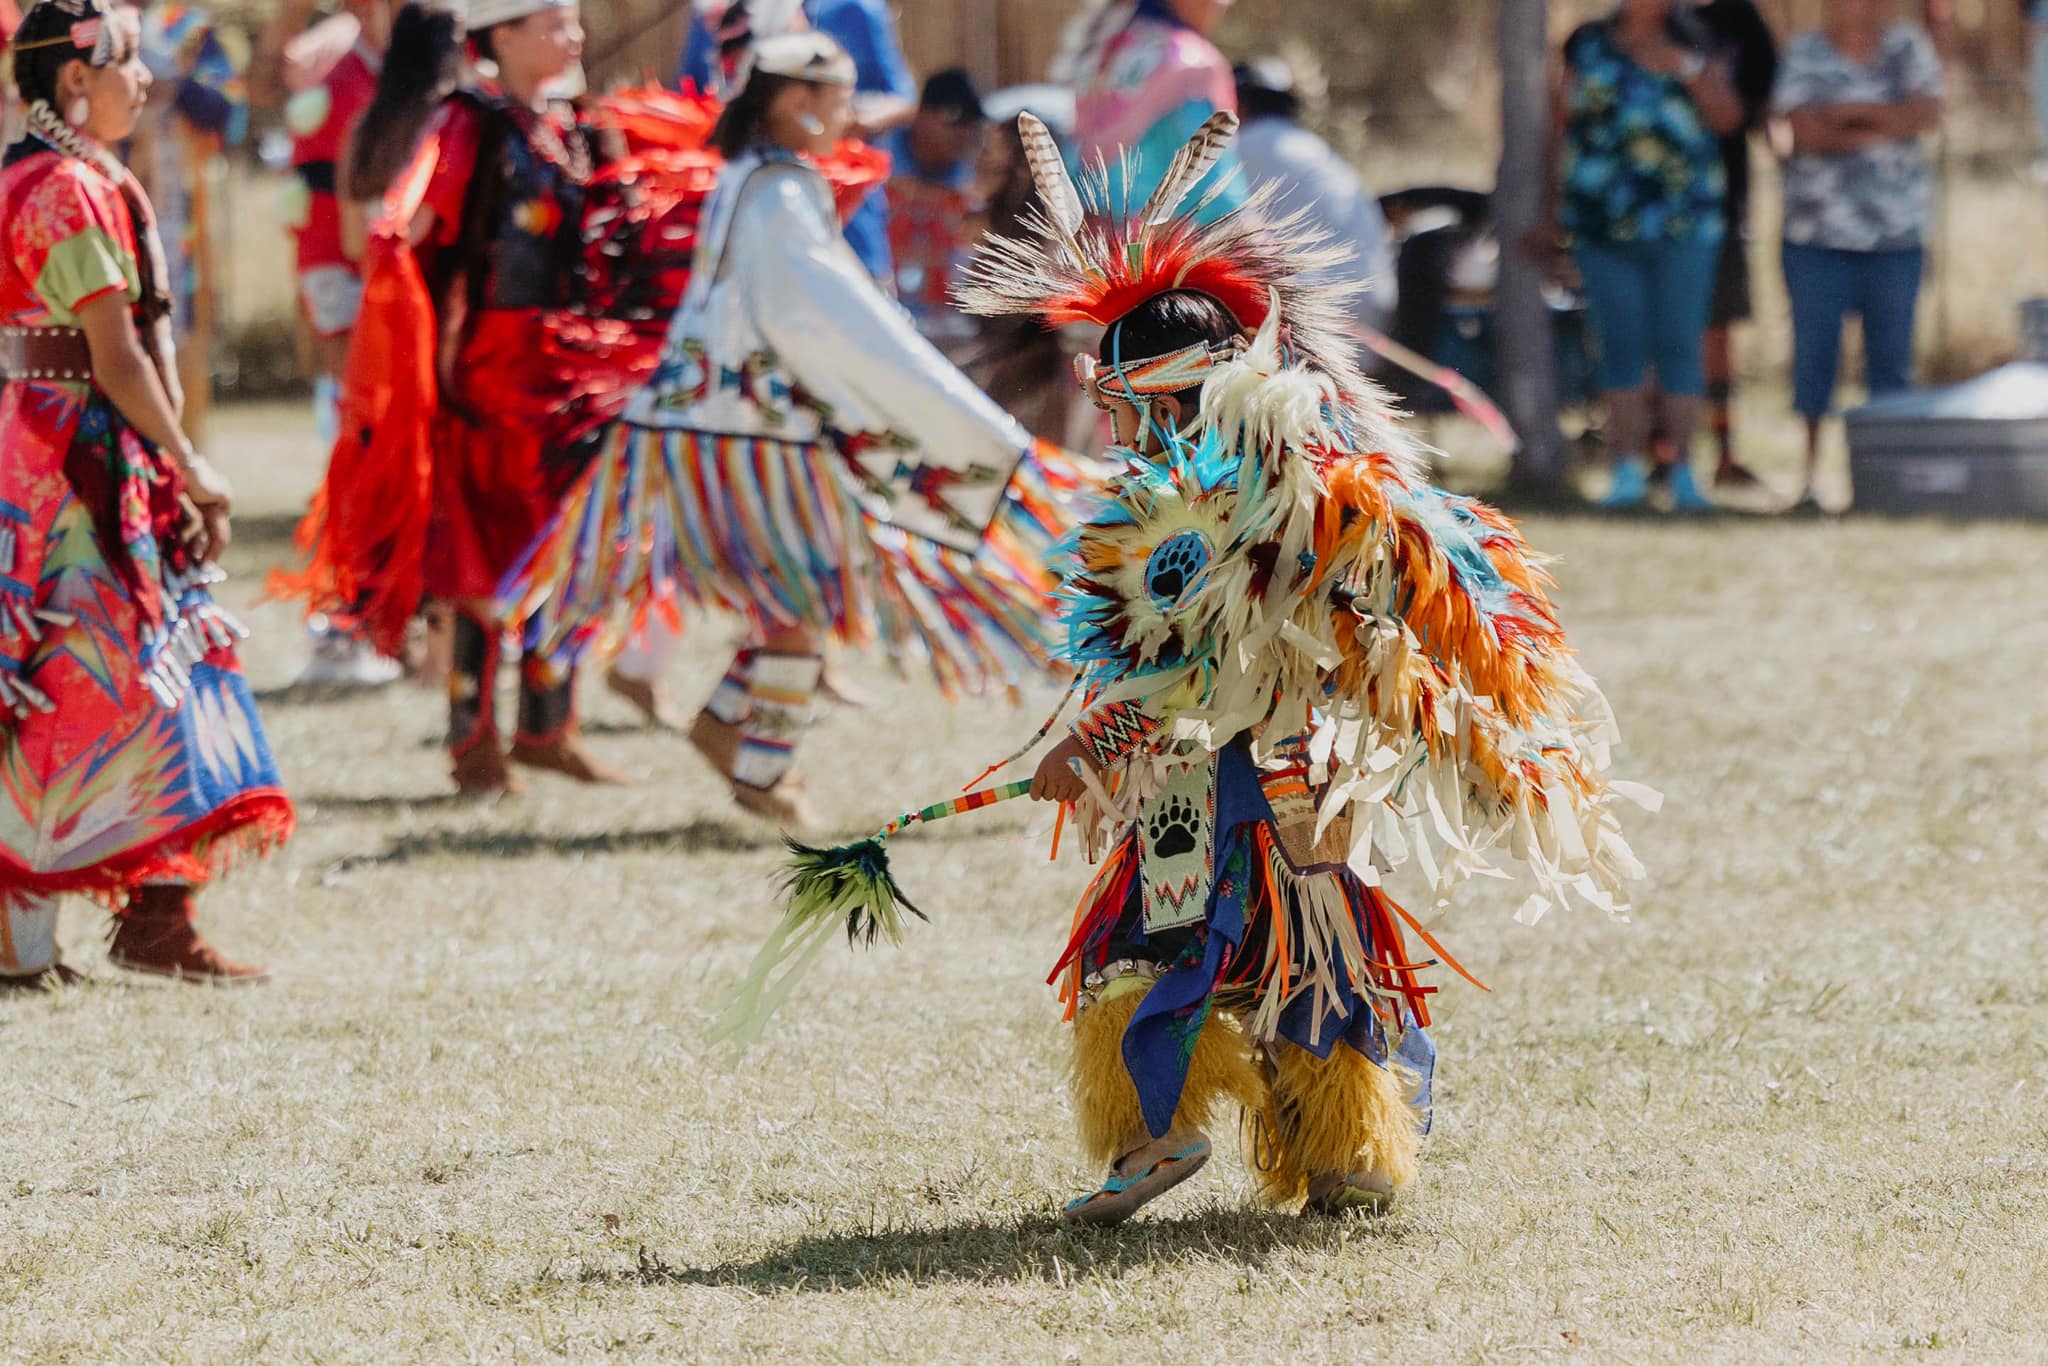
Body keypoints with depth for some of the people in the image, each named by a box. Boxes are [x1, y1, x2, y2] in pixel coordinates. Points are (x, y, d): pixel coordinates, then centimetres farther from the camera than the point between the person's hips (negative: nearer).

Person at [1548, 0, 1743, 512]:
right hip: (1606, 224, 1)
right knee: (1621, 346, 0)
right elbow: (1563, 119, 13)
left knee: (1679, 346, -3)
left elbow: (1728, 118, 1)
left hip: (1684, 222, -1)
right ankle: (1629, 470, 5)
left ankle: (1682, 472, 0)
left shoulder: (1695, 46, 9)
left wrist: (1686, 68, -13)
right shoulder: (1589, 46, 10)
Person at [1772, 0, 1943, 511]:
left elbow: (1926, 114, -6)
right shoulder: (1804, 55, 3)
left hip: (1895, 233, 1)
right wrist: (1883, 128, -11)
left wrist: (1850, 112, -12)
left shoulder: (1908, 48, 8)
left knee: (1891, 354, 2)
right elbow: (1804, 131, -10)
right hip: (1817, 233, -1)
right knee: (1814, 351, -3)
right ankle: (1810, 476, 2)